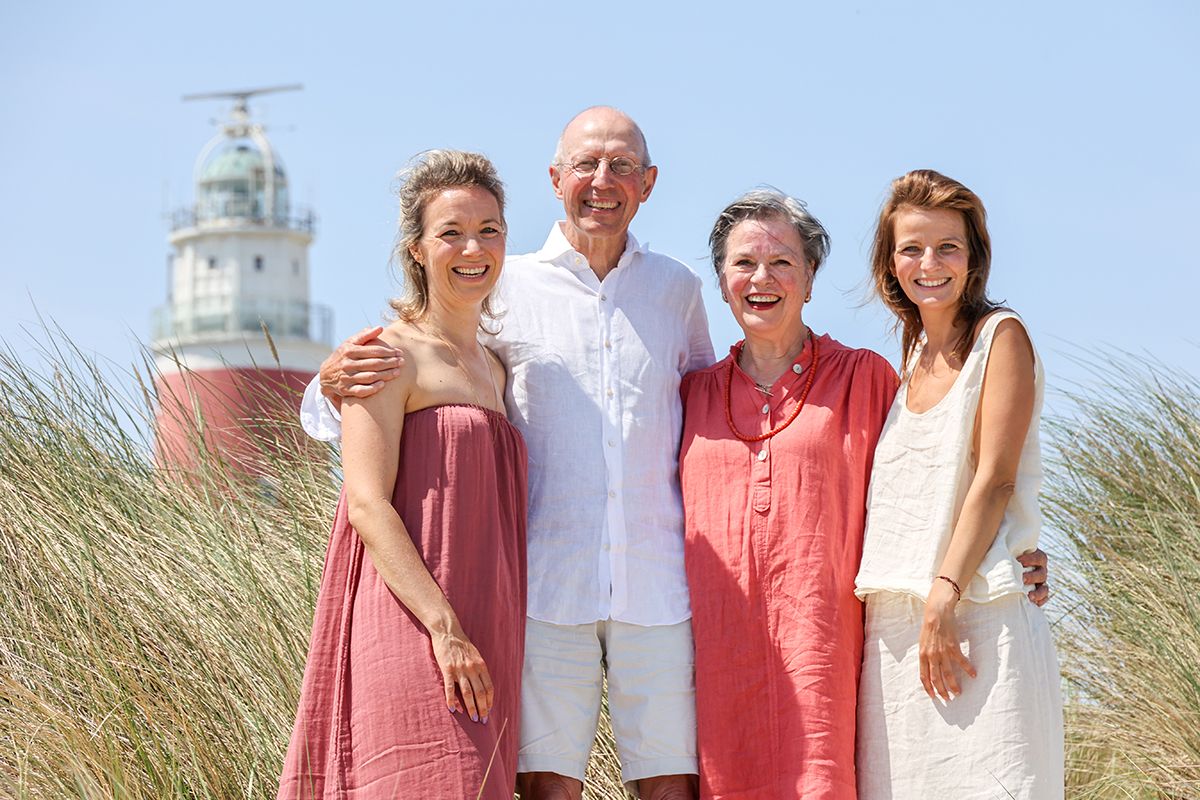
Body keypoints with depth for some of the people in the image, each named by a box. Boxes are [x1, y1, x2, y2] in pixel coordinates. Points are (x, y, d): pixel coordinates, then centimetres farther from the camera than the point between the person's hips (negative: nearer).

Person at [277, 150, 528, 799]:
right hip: (413, 628, -7)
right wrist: (444, 629, -20)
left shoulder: (495, 373, 20)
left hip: (482, 641, 8)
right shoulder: (392, 352, -3)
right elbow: (366, 503, -12)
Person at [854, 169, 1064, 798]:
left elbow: (994, 481, -9)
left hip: (975, 611, -6)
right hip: (895, 619, 6)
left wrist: (943, 599, -17)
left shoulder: (1000, 336, -1)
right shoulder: (913, 356, 18)